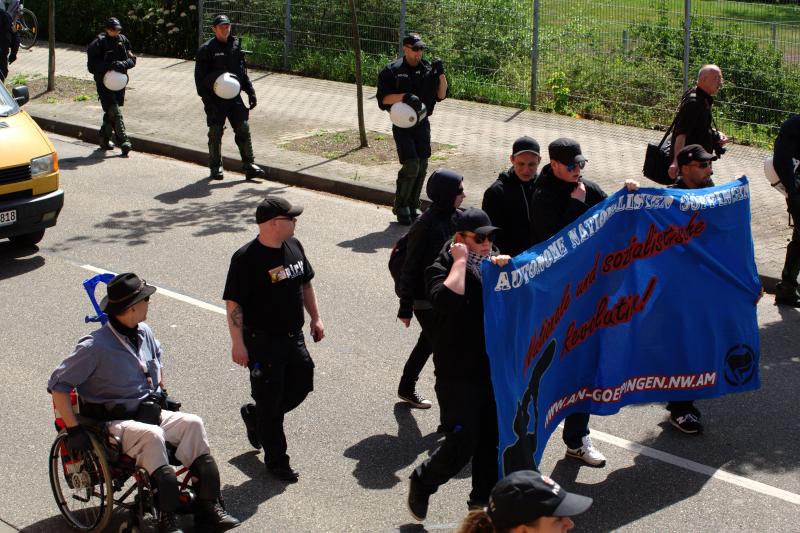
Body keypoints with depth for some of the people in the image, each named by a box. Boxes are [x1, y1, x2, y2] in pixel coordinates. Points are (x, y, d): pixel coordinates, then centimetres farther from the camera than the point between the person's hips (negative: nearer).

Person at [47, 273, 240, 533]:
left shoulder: (144, 333, 7)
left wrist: (161, 390, 26)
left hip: (148, 412, 7)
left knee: (193, 423, -18)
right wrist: (73, 430, -19)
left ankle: (208, 506, -21)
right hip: (113, 422, -7)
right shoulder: (95, 347, -16)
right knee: (152, 435, -36)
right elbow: (58, 385, -15)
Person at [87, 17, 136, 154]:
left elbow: (132, 59, 5)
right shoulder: (98, 44, -9)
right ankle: (123, 141, -19)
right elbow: (92, 66, -13)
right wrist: (110, 66, -25)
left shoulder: (123, 40, 6)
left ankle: (104, 139, 28)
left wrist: (124, 64, -16)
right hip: (104, 82, -5)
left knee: (110, 112, 15)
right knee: (115, 112, -14)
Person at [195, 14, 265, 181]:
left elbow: (243, 72, 17)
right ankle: (215, 168, 15)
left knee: (243, 130, 1)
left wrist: (251, 92, 11)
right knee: (215, 134, 3)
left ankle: (249, 165, 6)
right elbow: (199, 76, -8)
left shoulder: (236, 45, 8)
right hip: (215, 99, -4)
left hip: (234, 97, 4)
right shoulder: (206, 49, -7)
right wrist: (207, 99, -15)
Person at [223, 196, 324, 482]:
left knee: (301, 385, 16)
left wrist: (315, 317, 15)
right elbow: (233, 302, -18)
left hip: (293, 336, 7)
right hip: (263, 342, -7)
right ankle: (276, 461, 20)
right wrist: (238, 343, -20)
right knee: (270, 400, 4)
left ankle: (254, 416, 39)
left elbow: (305, 283, 17)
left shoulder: (294, 246, 3)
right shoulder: (246, 258, -20)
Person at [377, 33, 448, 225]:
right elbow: (383, 97, -10)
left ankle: (413, 206, 21)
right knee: (411, 165, -14)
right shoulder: (392, 71, -6)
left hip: (422, 123, 5)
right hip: (402, 125, -5)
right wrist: (404, 97, -25)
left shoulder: (428, 69, 5)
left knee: (422, 166, 7)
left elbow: (441, 95, 7)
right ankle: (401, 207, 1)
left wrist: (441, 74, -7)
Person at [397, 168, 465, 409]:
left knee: (427, 343, 21)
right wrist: (405, 308, -14)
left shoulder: (451, 218, 0)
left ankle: (407, 389, 38)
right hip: (426, 301, -8)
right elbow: (410, 268, -18)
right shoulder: (425, 226, -23)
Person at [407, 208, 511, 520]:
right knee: (461, 444, -6)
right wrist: (460, 261, -22)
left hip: (493, 369, 6)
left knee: (492, 440, 10)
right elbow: (447, 301, -32)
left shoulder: (493, 262, 9)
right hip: (457, 375, -6)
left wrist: (507, 267, -14)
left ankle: (483, 501, 26)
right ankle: (421, 484, 19)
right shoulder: (441, 269, -10)